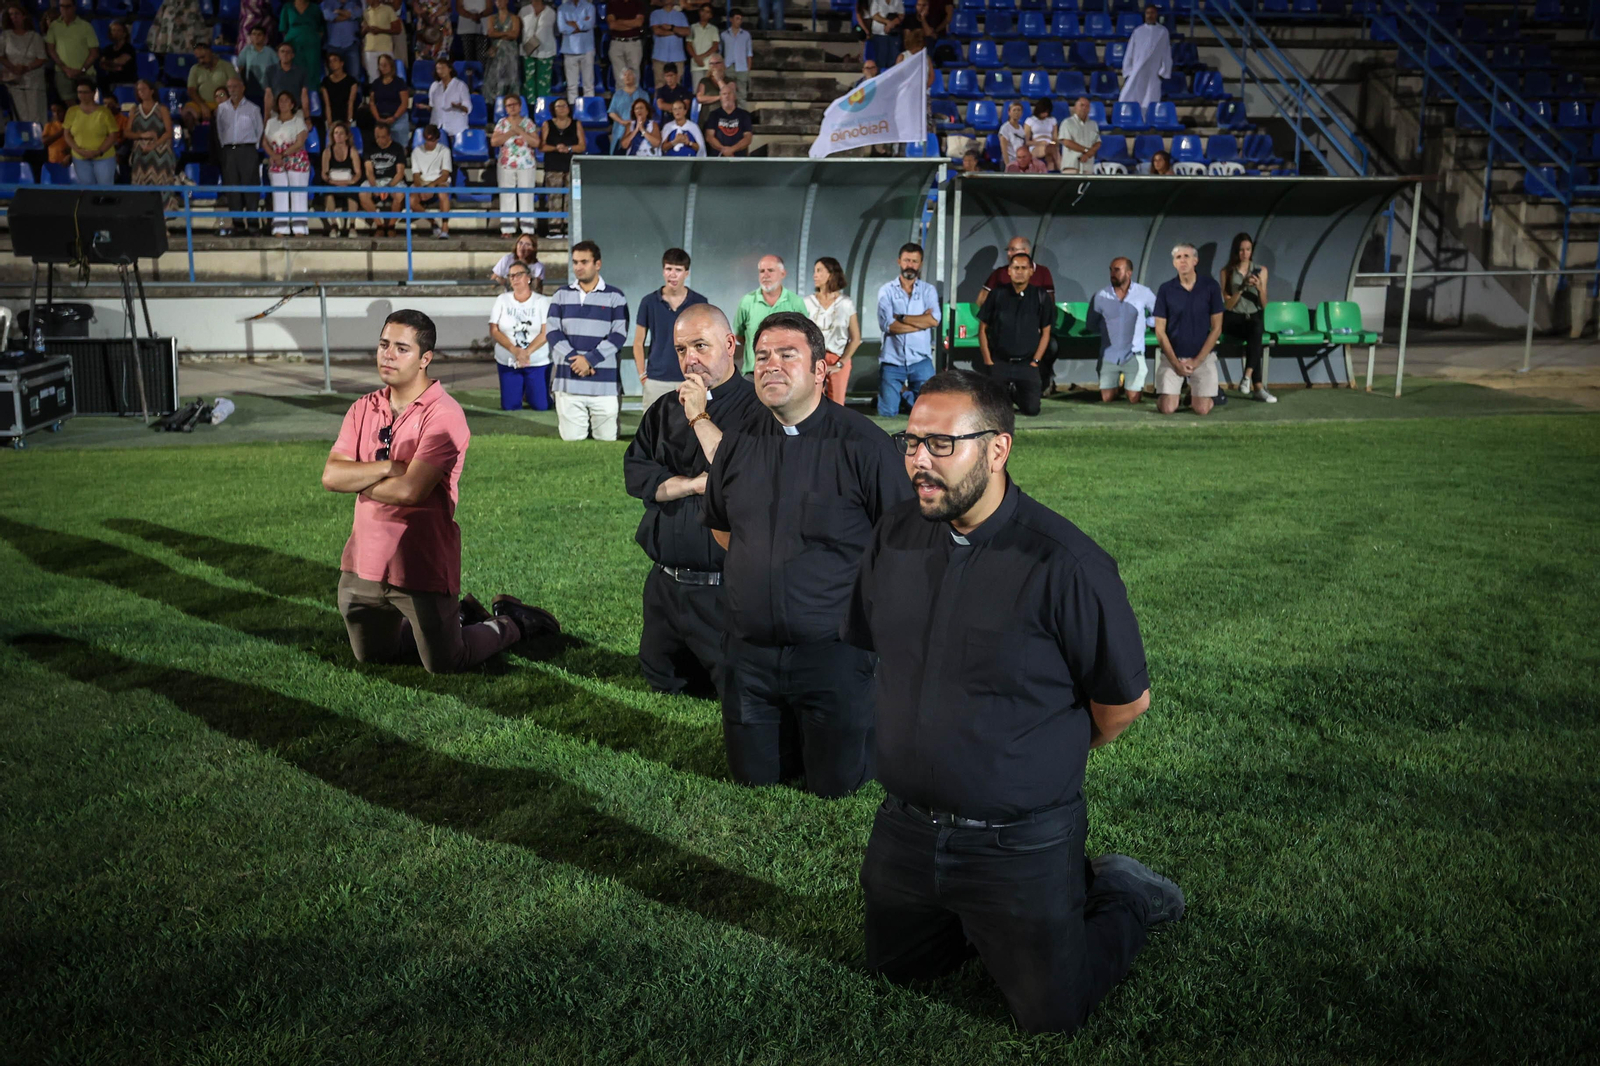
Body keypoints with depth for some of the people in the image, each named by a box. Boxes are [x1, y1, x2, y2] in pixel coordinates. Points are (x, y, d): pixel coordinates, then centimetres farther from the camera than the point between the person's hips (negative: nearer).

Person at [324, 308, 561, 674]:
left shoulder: (443, 415, -18)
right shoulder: (364, 409, 4)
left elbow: (410, 490, -27)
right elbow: (330, 476, -7)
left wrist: (358, 478, -10)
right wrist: (388, 468, -20)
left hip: (422, 565, -7)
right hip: (365, 562, 7)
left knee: (443, 665, 5)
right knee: (371, 656, 23)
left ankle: (511, 622, 30)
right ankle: (456, 615, 40)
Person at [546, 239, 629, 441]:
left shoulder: (615, 297, 4)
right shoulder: (562, 295, 12)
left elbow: (619, 335, -4)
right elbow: (553, 332, 4)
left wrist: (590, 359, -14)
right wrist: (574, 358, -11)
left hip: (604, 383, -2)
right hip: (568, 382, 2)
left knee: (607, 440, -1)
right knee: (571, 440, 1)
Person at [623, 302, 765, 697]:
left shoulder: (759, 409, -13)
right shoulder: (664, 411, 9)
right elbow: (635, 474, 0)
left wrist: (700, 417, -19)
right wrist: (696, 484, -13)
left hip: (726, 590, -7)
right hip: (665, 585, 7)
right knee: (663, 682, 21)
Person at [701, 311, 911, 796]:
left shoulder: (862, 443, -13)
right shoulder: (738, 442, 3)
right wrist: (756, 575, 9)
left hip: (835, 651, -4)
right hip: (750, 651, 5)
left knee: (835, 783, 8)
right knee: (753, 775, 15)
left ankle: (878, 722, 35)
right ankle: (796, 734, 43)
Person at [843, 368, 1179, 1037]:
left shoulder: (1064, 563, -23)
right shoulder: (893, 537, -4)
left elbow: (1127, 698, -12)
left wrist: (1048, 761, 4)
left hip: (1021, 846, -5)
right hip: (906, 828, 6)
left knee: (1050, 1015, 8)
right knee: (895, 968, 20)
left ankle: (1122, 896, 31)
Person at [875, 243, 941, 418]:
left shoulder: (928, 290, 6)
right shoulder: (887, 290, 2)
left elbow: (934, 320, -11)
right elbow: (887, 325, -13)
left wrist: (902, 317, -10)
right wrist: (921, 321, -12)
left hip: (921, 360, 1)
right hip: (892, 361, -1)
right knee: (887, 413, 0)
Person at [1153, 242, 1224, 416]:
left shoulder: (1211, 286, -4)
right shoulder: (1165, 289, -4)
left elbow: (1216, 328, -2)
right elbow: (1160, 330, -2)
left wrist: (1197, 360, -8)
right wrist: (1176, 362, -9)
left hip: (1203, 357, 0)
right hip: (1171, 357, 0)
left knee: (1202, 409, -9)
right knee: (1167, 408, -11)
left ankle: (1193, 394, 26)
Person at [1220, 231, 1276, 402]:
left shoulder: (1261, 270, 7)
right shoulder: (1226, 272, 2)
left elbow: (1264, 304, 5)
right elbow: (1228, 305, -3)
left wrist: (1259, 287, -13)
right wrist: (1242, 287, -16)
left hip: (1253, 317, 2)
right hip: (1233, 319, -2)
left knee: (1256, 328, -37)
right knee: (1255, 331, -35)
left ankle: (1247, 377, -41)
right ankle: (1258, 387, -39)